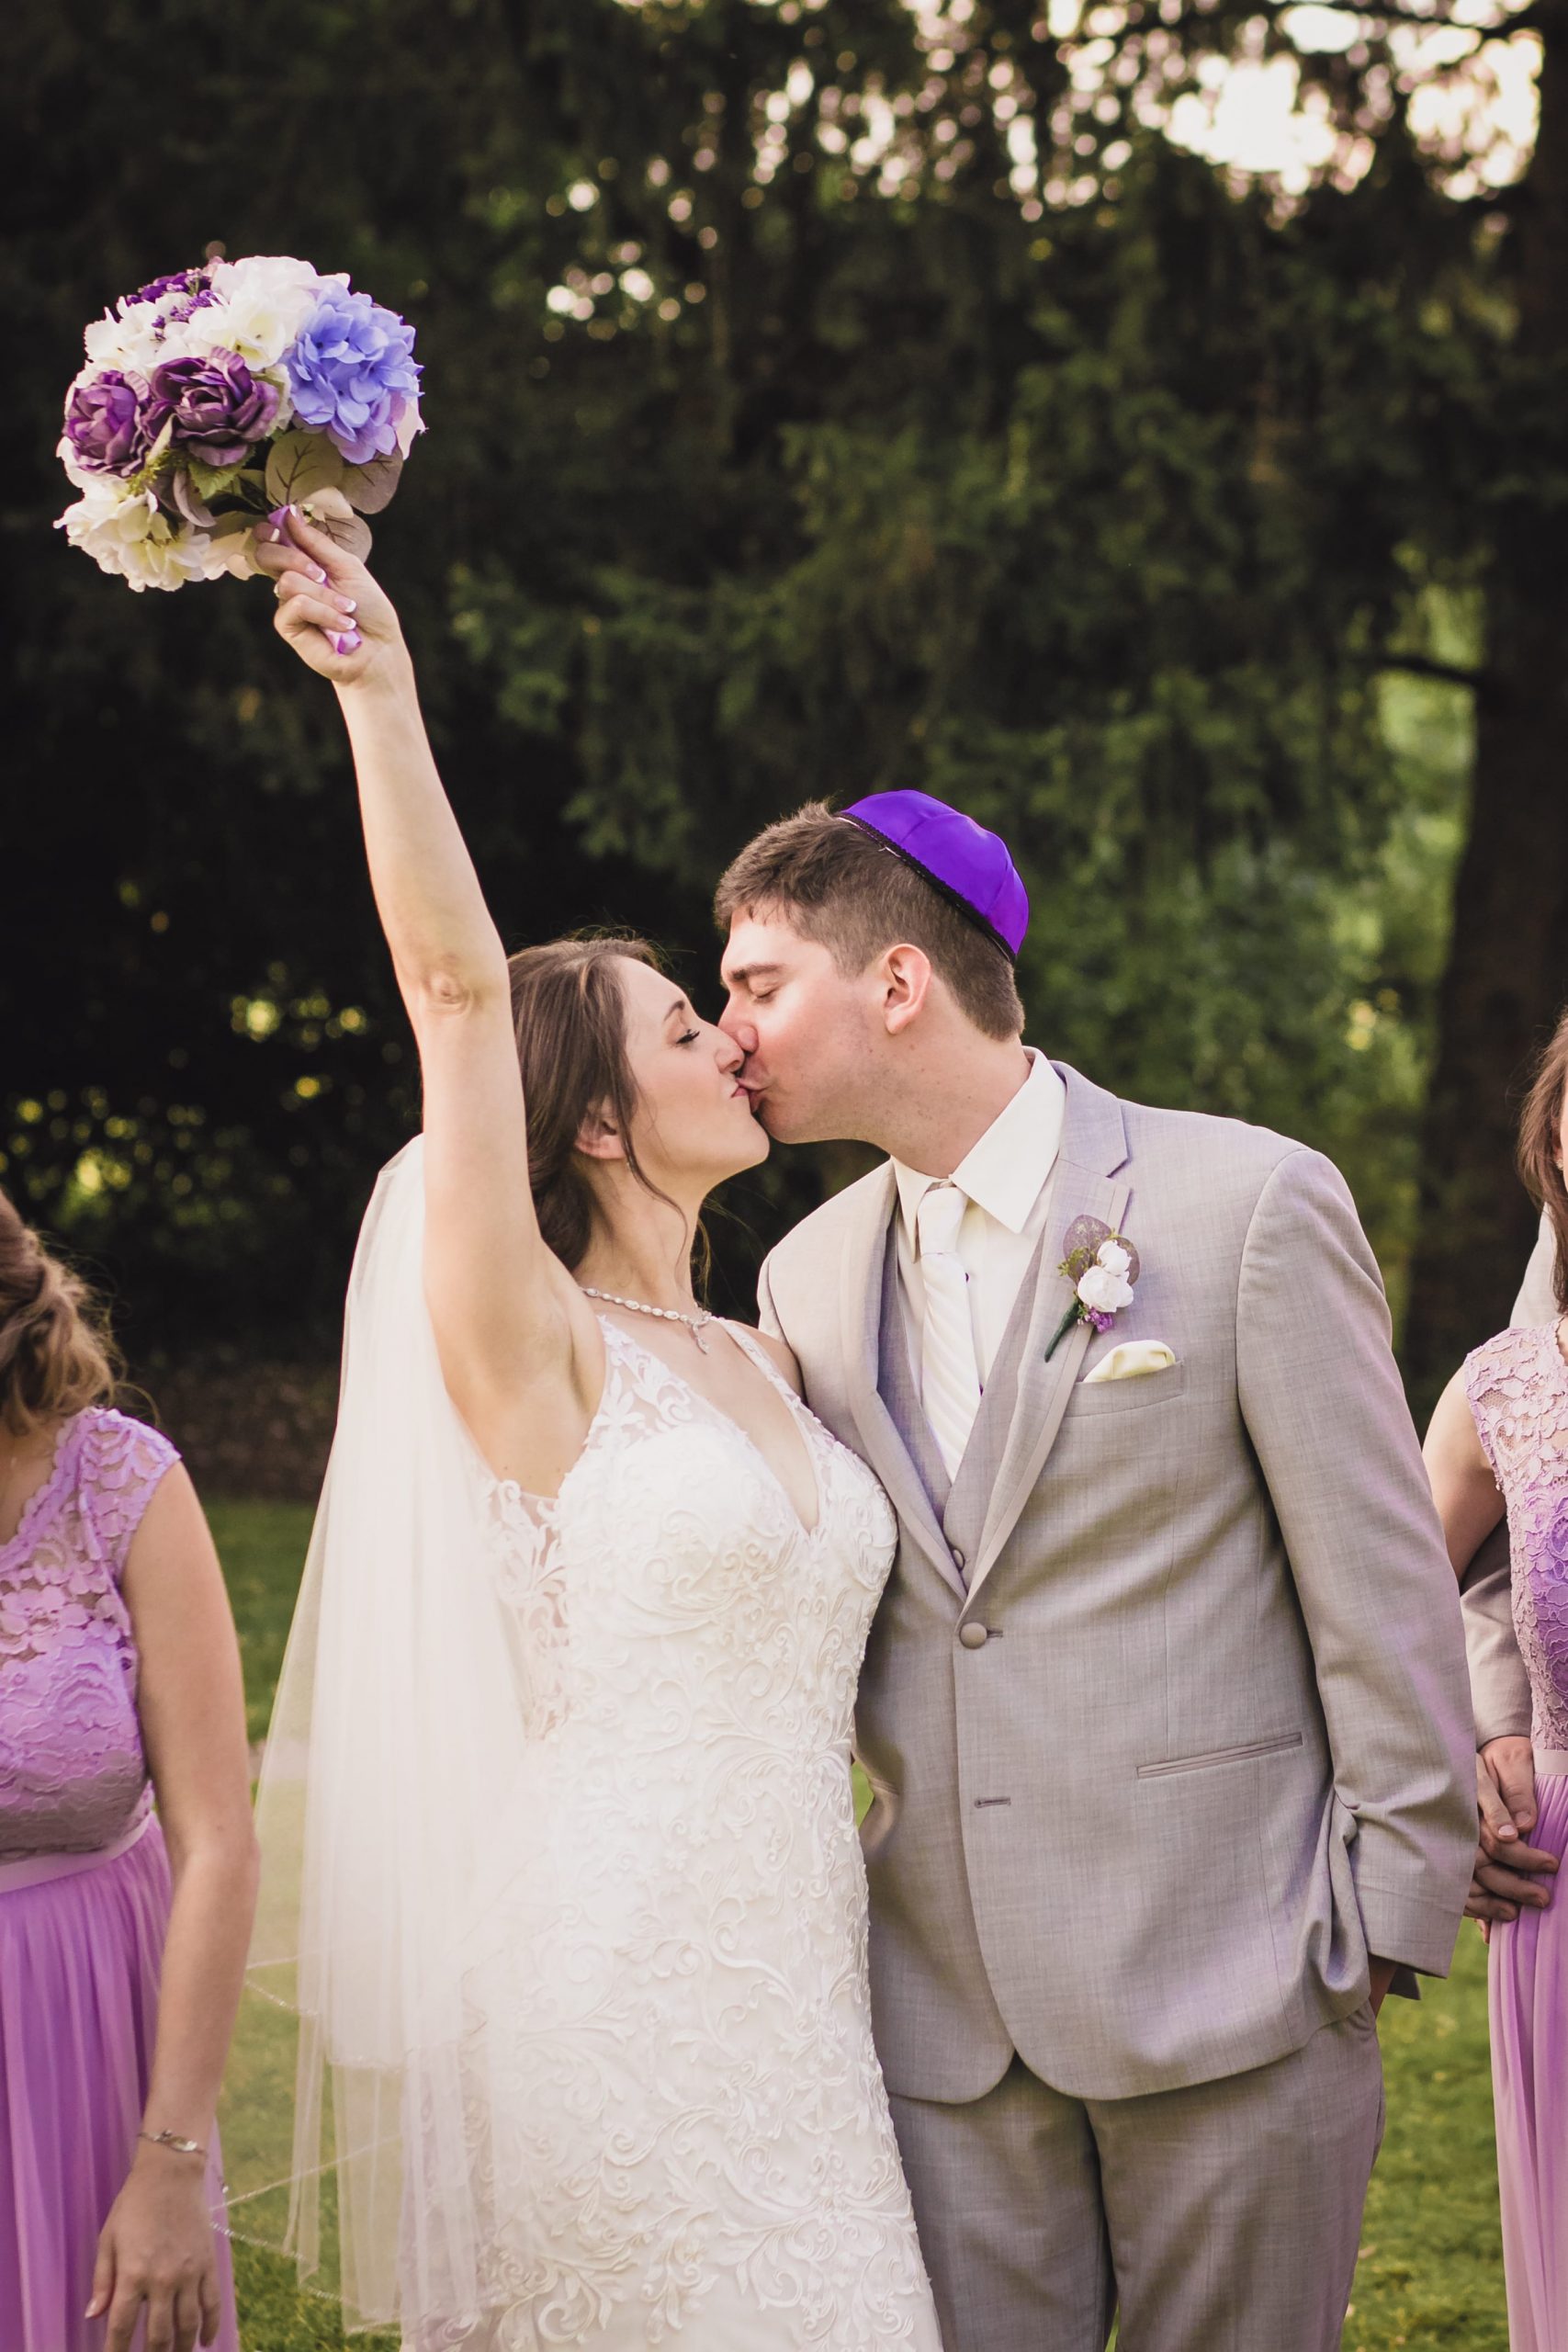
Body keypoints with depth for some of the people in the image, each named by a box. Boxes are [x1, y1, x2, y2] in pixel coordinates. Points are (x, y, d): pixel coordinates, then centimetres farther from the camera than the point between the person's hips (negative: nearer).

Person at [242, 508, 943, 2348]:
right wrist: (380, 688, -24)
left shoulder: (756, 1360, 13)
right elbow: (456, 987, -18)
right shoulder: (529, 1351, -7)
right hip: (621, 1979, -6)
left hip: (795, 1979, 7)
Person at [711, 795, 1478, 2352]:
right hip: (943, 1996, 5)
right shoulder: (810, 1273, 10)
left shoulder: (1249, 1204, -7)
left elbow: (1384, 1591, -6)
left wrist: (1393, 1922, -7)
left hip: (1228, 1985, -4)